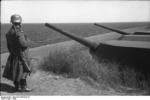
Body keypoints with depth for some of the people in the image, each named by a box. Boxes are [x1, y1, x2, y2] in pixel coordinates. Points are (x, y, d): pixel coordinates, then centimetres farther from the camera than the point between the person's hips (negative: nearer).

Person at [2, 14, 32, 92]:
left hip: (13, 55, 9)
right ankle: (23, 87, 9)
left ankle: (17, 86, 25)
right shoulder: (18, 32, -21)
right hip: (21, 55, -9)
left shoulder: (9, 32, 7)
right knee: (22, 71, 1)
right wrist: (28, 41, -4)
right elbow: (23, 44, -24)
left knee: (15, 72, 14)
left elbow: (8, 45, 12)